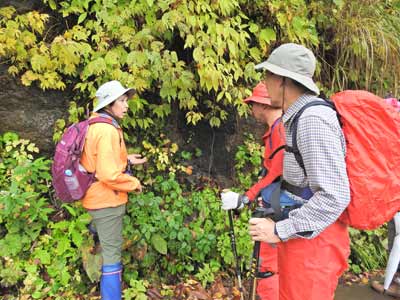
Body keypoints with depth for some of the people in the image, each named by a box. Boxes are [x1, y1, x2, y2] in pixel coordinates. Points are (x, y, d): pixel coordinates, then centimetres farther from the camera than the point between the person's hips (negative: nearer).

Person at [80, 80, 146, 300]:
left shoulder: (95, 125, 9)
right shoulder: (108, 130, -23)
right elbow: (109, 174, -28)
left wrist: (126, 160, 13)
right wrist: (134, 183, -13)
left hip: (97, 198, 10)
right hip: (107, 200, -10)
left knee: (105, 248, 23)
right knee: (111, 252, -1)